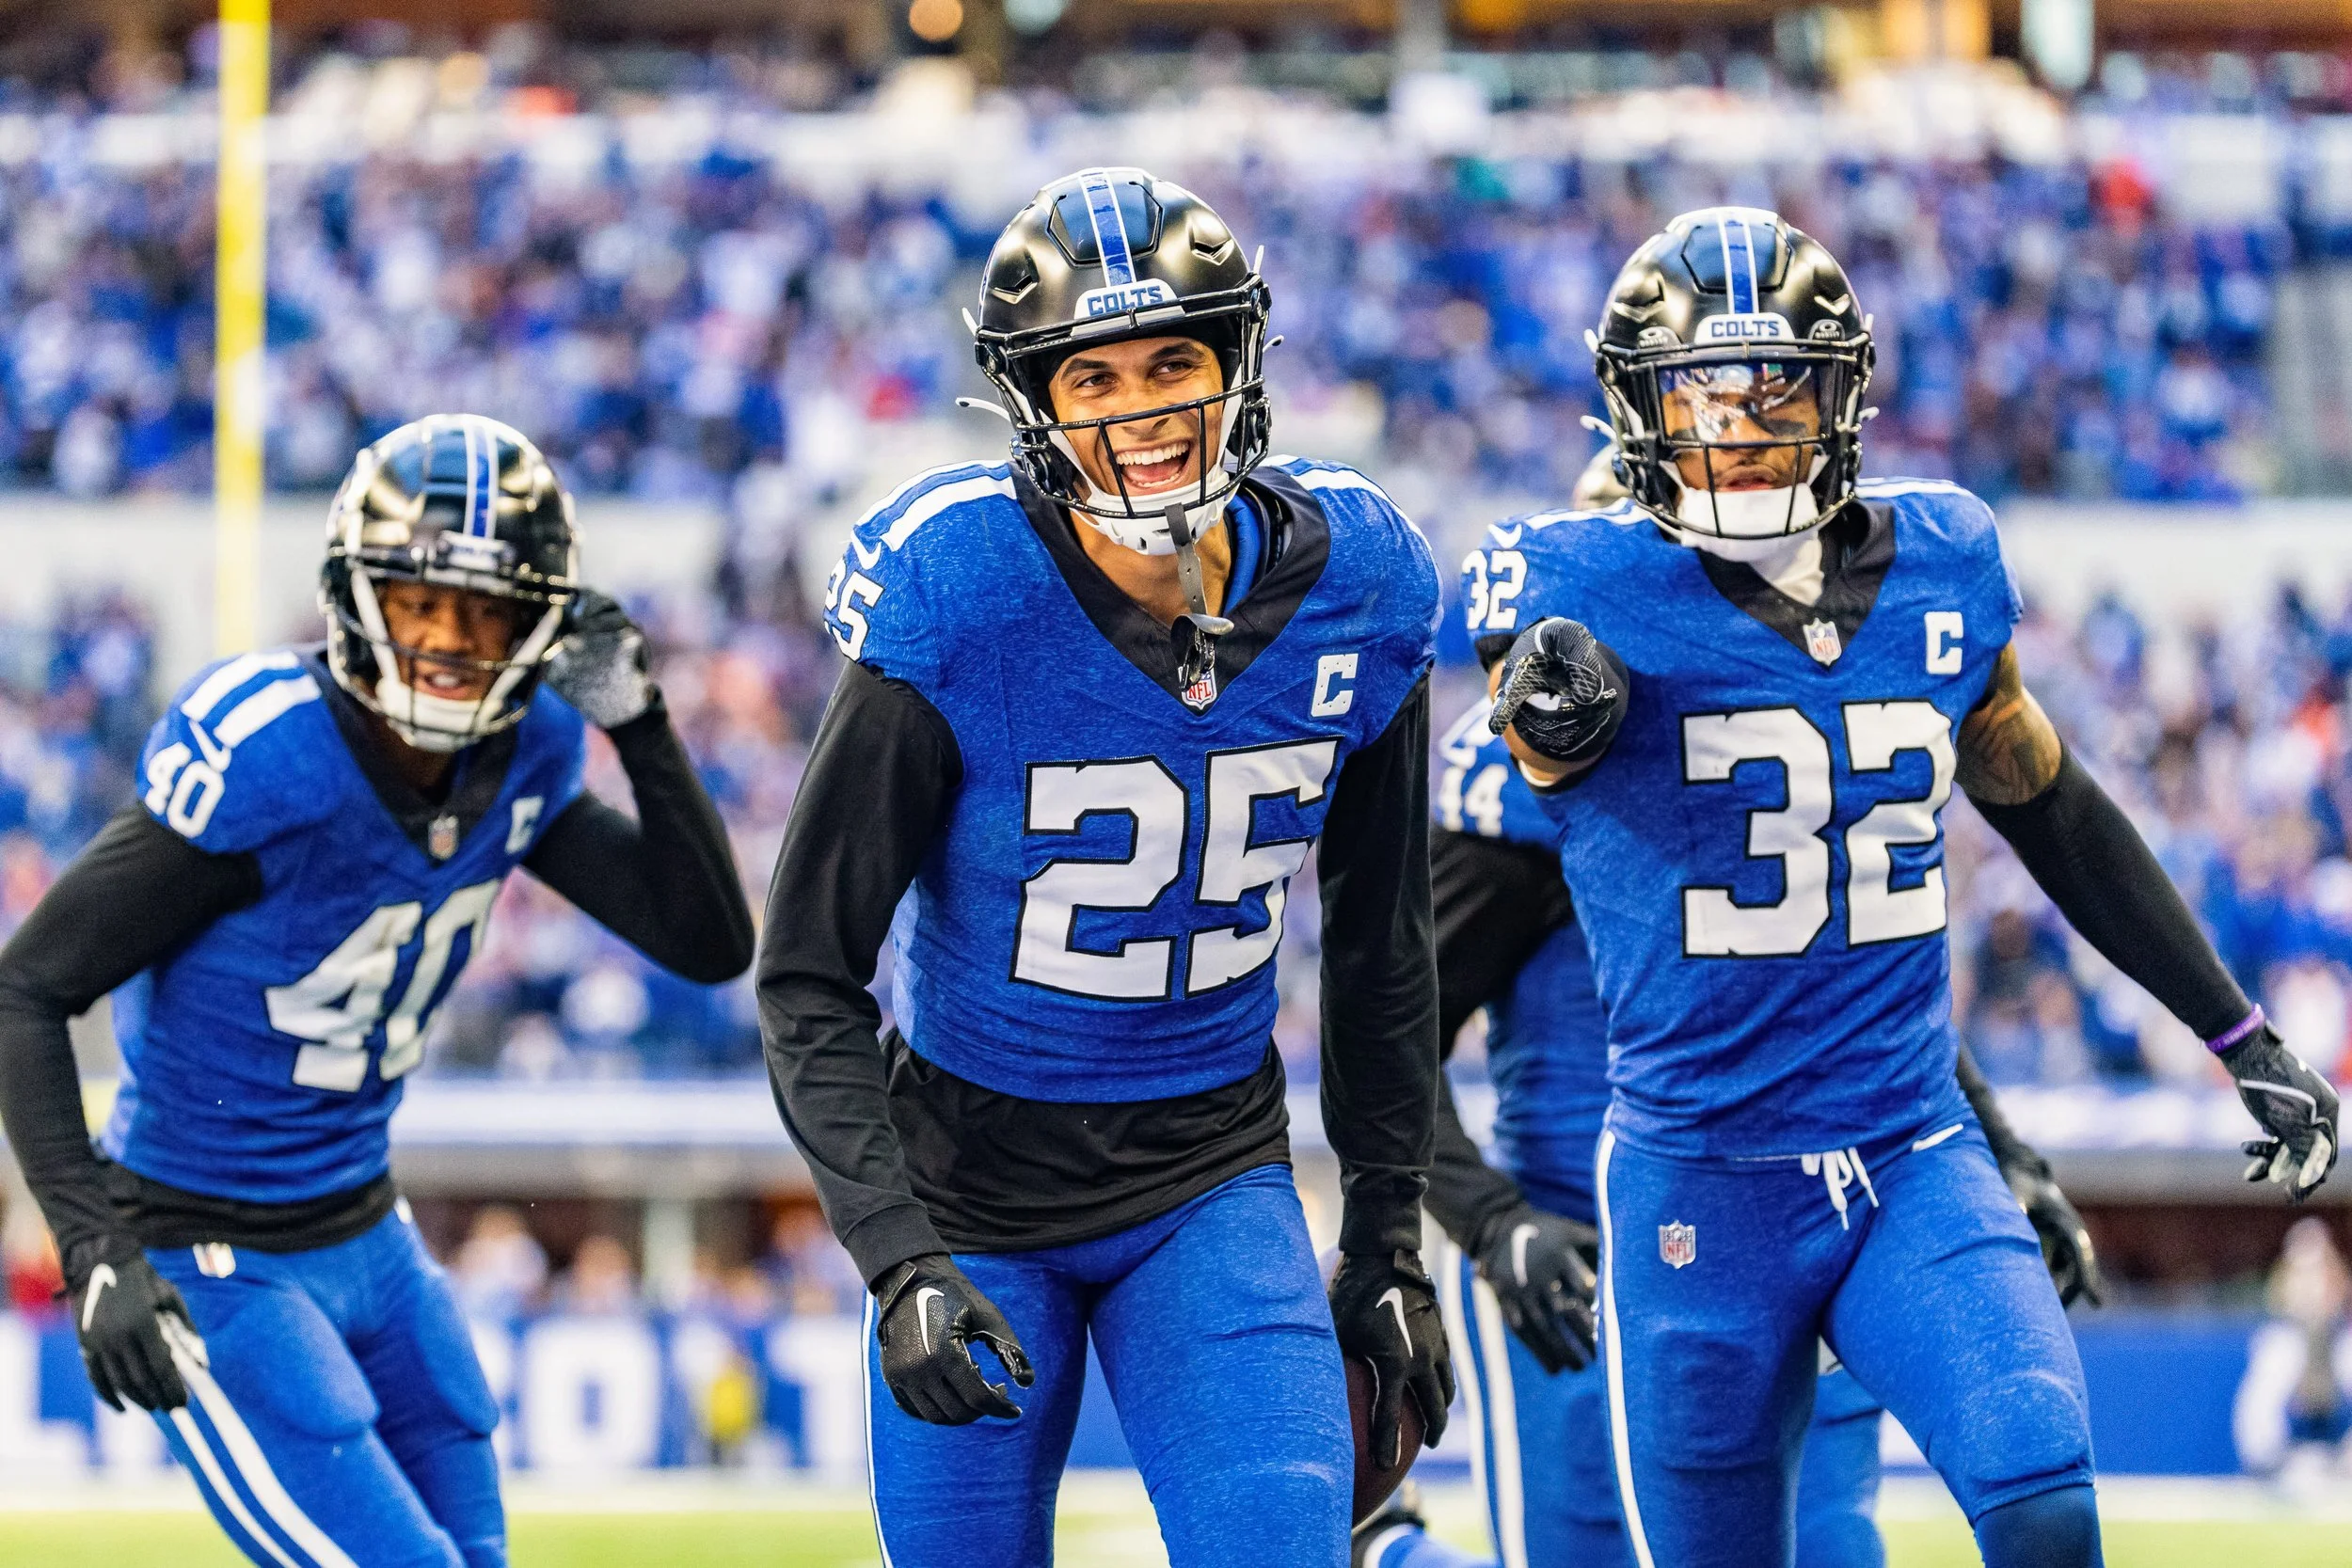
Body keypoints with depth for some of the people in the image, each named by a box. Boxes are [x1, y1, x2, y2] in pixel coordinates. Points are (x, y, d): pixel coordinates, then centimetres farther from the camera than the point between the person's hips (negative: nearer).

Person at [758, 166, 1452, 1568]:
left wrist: (1388, 1242, 10)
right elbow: (809, 978, -14)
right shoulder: (955, 608, -20)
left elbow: (1378, 943, 8)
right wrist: (899, 1264, -23)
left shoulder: (1354, 590, -8)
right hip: (969, 1176, -2)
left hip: (1214, 1177, 2)